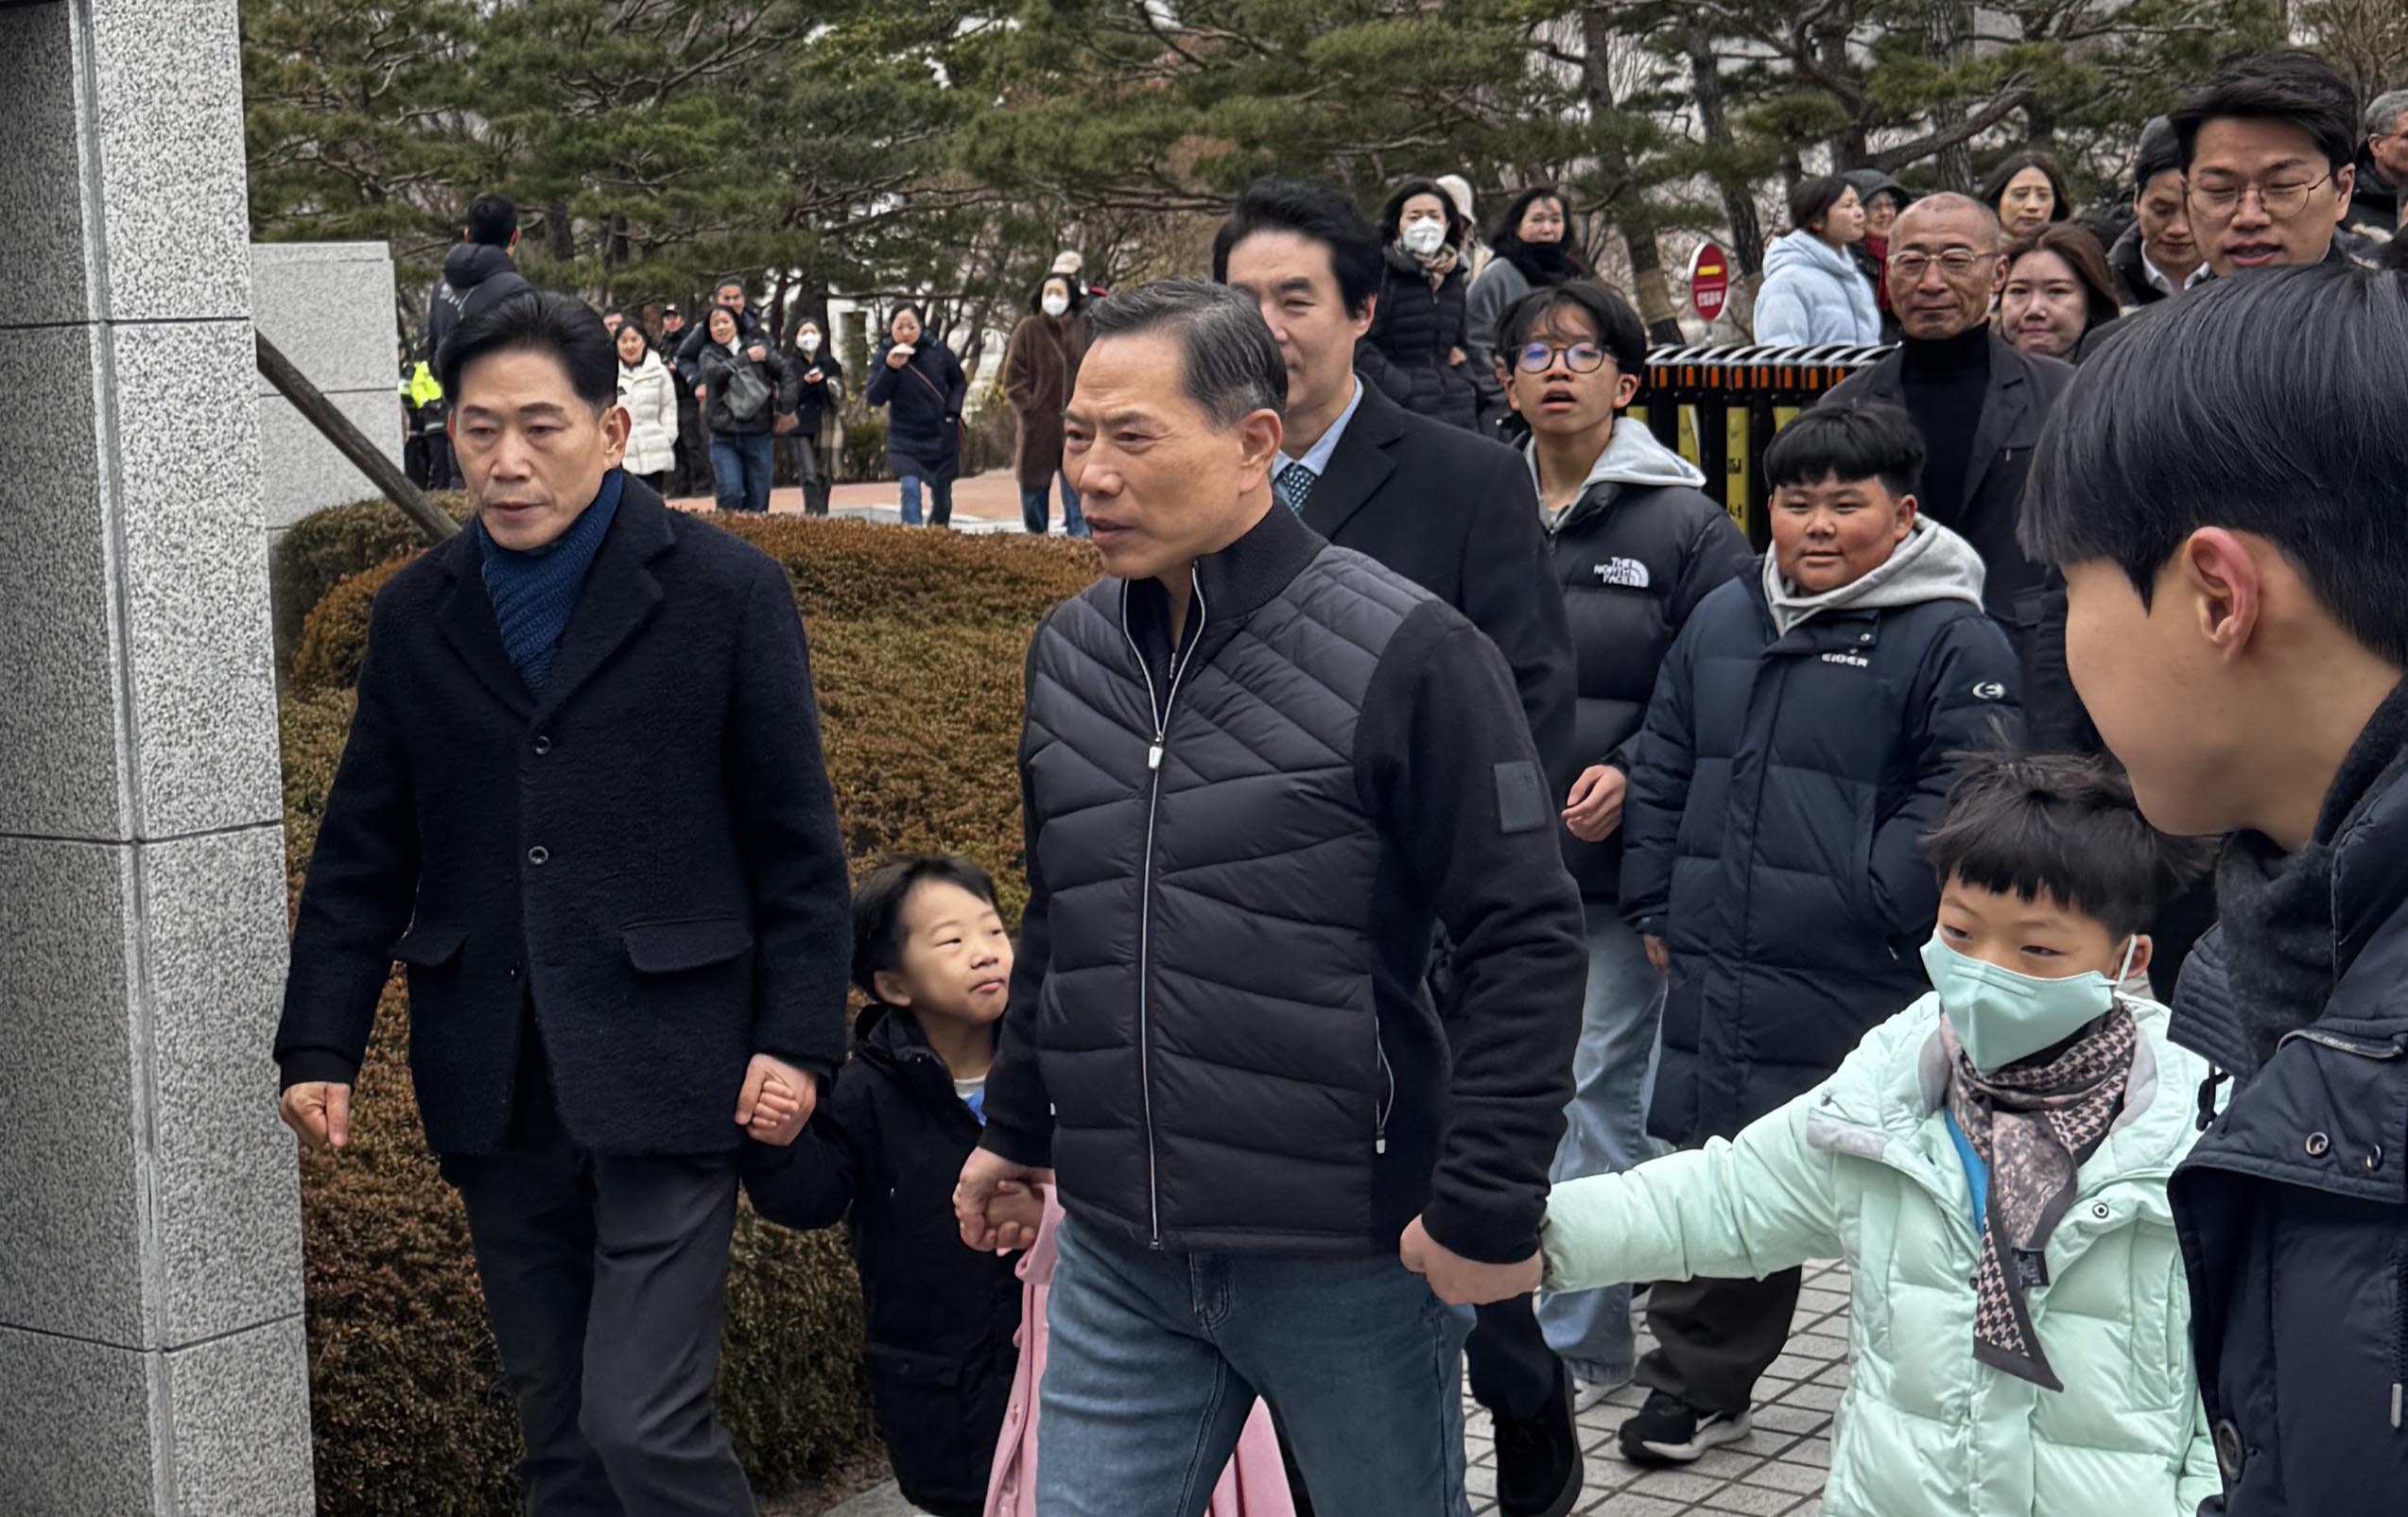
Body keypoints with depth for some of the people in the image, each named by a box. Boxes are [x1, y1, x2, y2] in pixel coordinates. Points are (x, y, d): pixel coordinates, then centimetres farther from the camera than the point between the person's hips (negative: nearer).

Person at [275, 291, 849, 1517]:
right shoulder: (414, 615, 9)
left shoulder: (726, 591, -3)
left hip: (663, 1076, -4)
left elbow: (797, 840, -1)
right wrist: (319, 1046, 7)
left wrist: (798, 1038, -6)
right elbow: (363, 854, 14)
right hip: (494, 1088, 5)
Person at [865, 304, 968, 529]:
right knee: (910, 487, -21)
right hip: (905, 437, -2)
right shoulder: (883, 358, -8)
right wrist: (890, 369, -32)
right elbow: (874, 398, -18)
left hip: (942, 435, 2)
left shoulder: (938, 350, -2)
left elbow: (959, 381, 12)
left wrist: (952, 411, -3)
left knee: (942, 492, 11)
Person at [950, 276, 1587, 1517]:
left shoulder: (1406, 656, -13)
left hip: (1347, 1262, -5)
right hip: (1116, 1260, 5)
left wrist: (1486, 1205, -16)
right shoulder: (1068, 651, 7)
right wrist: (1017, 1125, 23)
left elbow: (1528, 939, -14)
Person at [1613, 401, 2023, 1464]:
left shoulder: (1949, 639, -6)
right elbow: (1662, 770, 19)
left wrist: (1876, 900, -16)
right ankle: (1698, 1385, 29)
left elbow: (1961, 798, -12)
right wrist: (1657, 906, 14)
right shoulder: (1722, 622, 13)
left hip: (1866, 982, -6)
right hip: (1717, 975, 6)